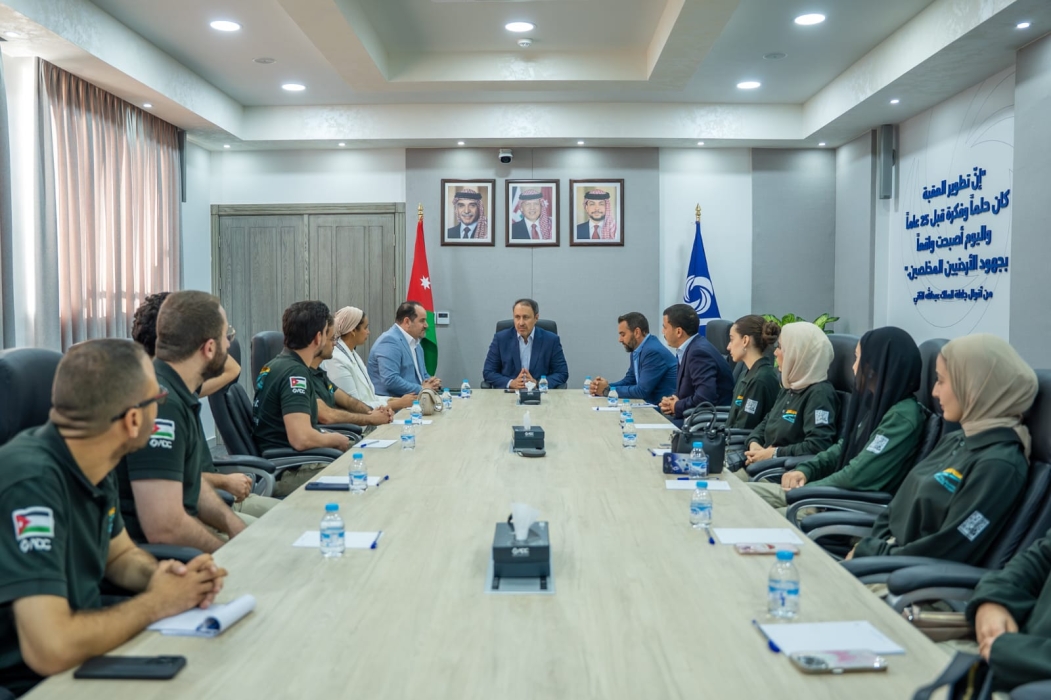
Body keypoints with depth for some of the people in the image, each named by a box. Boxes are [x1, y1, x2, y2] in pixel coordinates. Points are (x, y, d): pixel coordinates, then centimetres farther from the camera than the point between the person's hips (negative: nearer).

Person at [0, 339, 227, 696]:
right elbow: (51, 649, -35)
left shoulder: (93, 465, -2)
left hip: (83, 656, 7)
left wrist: (167, 577, -7)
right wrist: (156, 602, -19)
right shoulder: (31, 482, -28)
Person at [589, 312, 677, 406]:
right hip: (651, 405, 7)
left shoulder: (653, 352, -19)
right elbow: (629, 380, 14)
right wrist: (604, 387, -3)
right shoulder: (637, 350, 7)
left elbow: (641, 391, -21)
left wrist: (608, 390, -12)